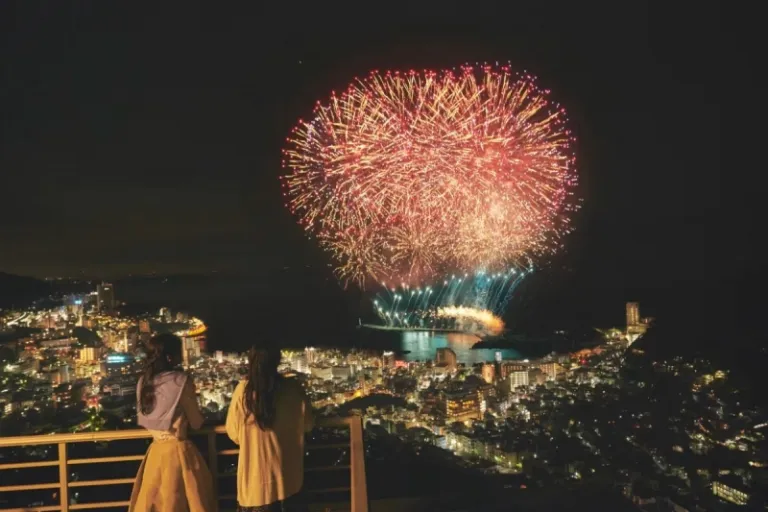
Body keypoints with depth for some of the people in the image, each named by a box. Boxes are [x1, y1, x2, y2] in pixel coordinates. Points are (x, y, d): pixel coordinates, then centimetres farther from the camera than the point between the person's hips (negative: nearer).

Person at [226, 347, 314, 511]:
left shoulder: (243, 390, -15)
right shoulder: (293, 388, -13)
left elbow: (233, 433, -3)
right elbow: (307, 425, 3)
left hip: (256, 476, -1)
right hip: (288, 474, 1)